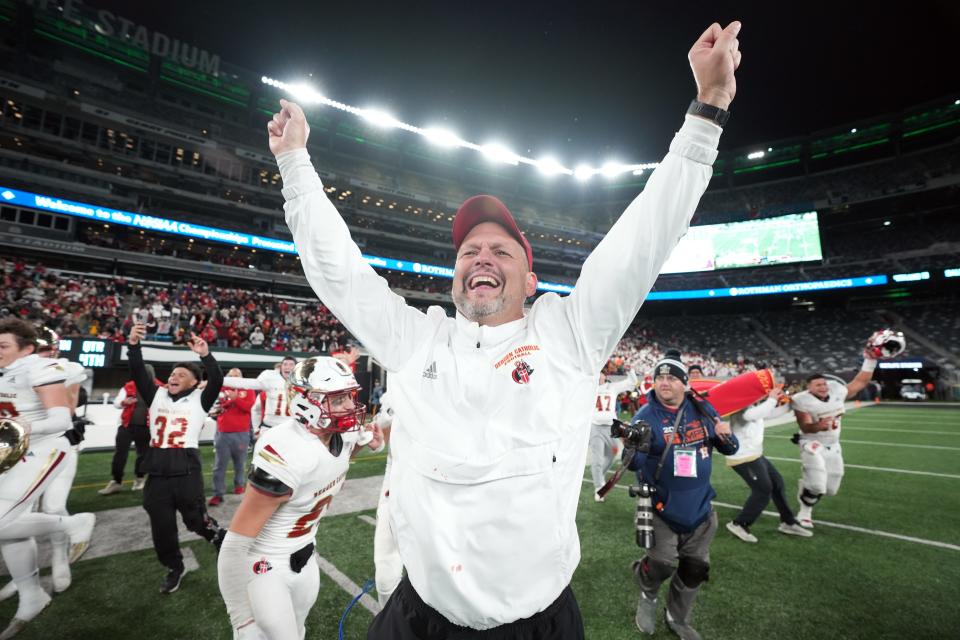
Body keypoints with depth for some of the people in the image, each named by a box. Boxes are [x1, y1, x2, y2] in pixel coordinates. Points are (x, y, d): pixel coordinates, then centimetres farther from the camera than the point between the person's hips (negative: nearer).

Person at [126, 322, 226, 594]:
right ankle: (174, 568, 35)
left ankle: (222, 539, 37)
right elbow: (138, 373, 2)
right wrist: (134, 345, -13)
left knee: (196, 520, 7)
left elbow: (217, 381, -15)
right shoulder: (157, 395, 11)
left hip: (187, 470, -4)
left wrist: (205, 355, -28)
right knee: (161, 526, 13)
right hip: (157, 471, 4)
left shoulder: (199, 399, 1)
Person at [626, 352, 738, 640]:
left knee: (695, 568, 15)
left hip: (699, 507, 5)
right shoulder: (645, 416, -17)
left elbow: (729, 449, 4)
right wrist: (633, 448, -44)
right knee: (664, 563, -4)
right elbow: (632, 462, -21)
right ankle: (648, 596, 33)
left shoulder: (702, 409, -5)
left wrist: (726, 437, -19)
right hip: (661, 506, -4)